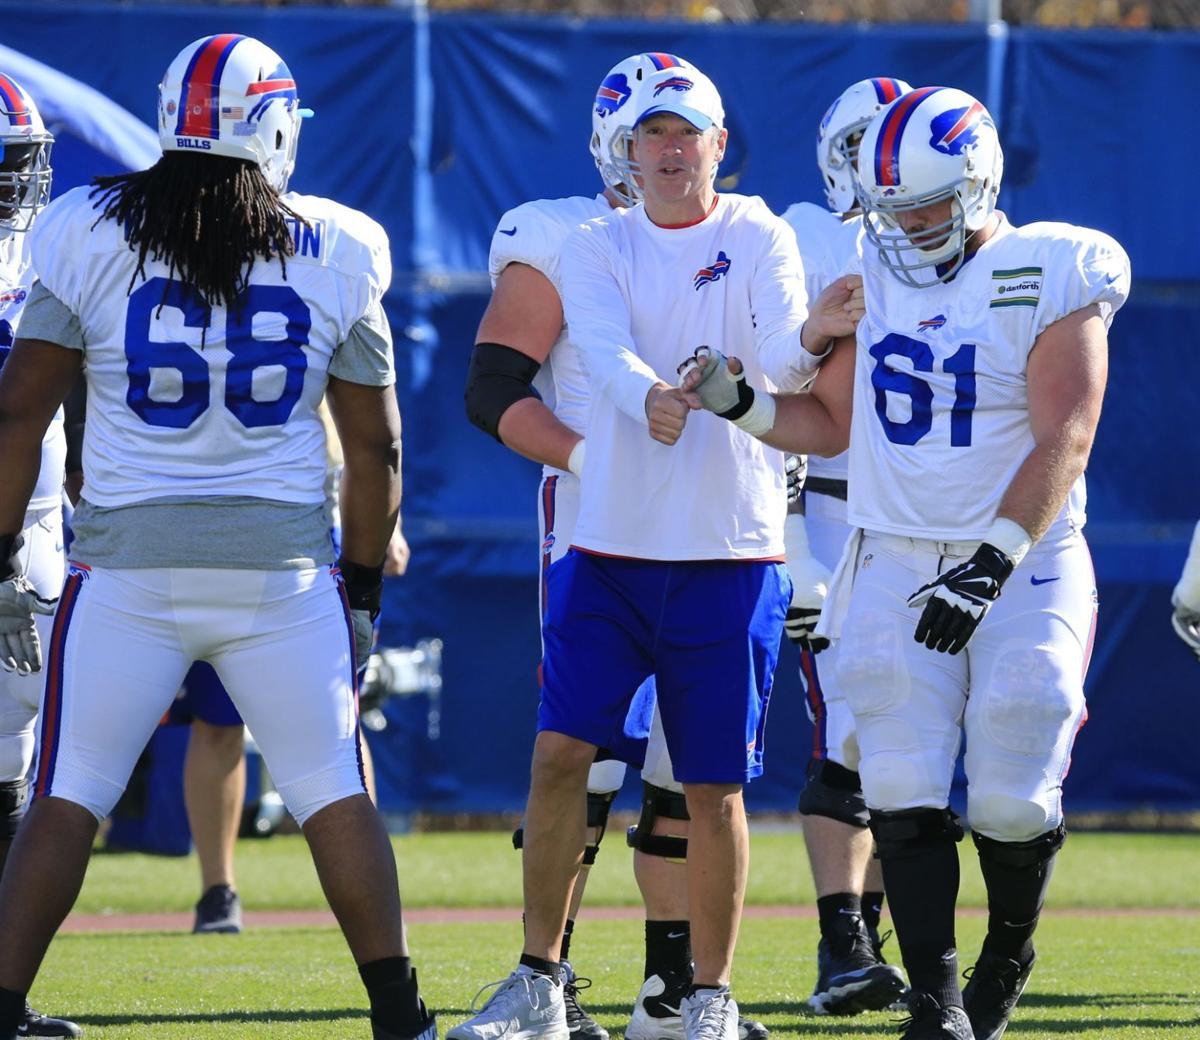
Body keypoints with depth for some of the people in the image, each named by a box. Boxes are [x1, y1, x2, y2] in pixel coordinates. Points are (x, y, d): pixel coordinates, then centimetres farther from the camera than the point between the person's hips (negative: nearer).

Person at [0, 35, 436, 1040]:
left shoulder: (91, 235, -1)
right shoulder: (335, 252, 3)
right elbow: (375, 445, 7)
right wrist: (363, 590, 16)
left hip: (129, 561, -1)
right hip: (282, 565, 1)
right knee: (338, 797, 10)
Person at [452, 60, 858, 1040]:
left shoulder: (760, 239, 0)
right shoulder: (597, 247, 5)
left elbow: (778, 352, -16)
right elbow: (604, 351, -14)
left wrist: (810, 334, -40)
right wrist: (649, 397, -36)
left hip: (731, 554, -2)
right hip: (610, 545, 2)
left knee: (715, 785, 1)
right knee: (560, 754, -4)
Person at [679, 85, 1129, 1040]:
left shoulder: (1050, 280, -8)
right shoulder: (877, 273, 8)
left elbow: (1062, 443, -15)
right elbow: (831, 425, 16)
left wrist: (992, 563, -24)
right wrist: (739, 401, -2)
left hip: (1021, 563, -4)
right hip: (895, 562, 4)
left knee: (1013, 800, -3)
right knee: (906, 798, -8)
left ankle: (1010, 954, 25)